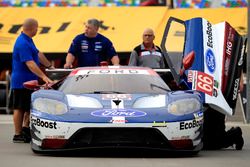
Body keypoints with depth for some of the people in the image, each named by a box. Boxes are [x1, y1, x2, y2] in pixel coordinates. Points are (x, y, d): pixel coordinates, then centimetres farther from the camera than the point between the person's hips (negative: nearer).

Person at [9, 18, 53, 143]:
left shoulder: (28, 40, 10)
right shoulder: (22, 43, -23)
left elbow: (38, 54, 23)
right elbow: (30, 63, -30)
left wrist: (49, 66, 29)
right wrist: (43, 76, -35)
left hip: (29, 81, 10)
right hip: (21, 81, -10)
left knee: (29, 107, 16)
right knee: (19, 108, -2)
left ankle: (26, 128, 23)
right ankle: (18, 135, 4)